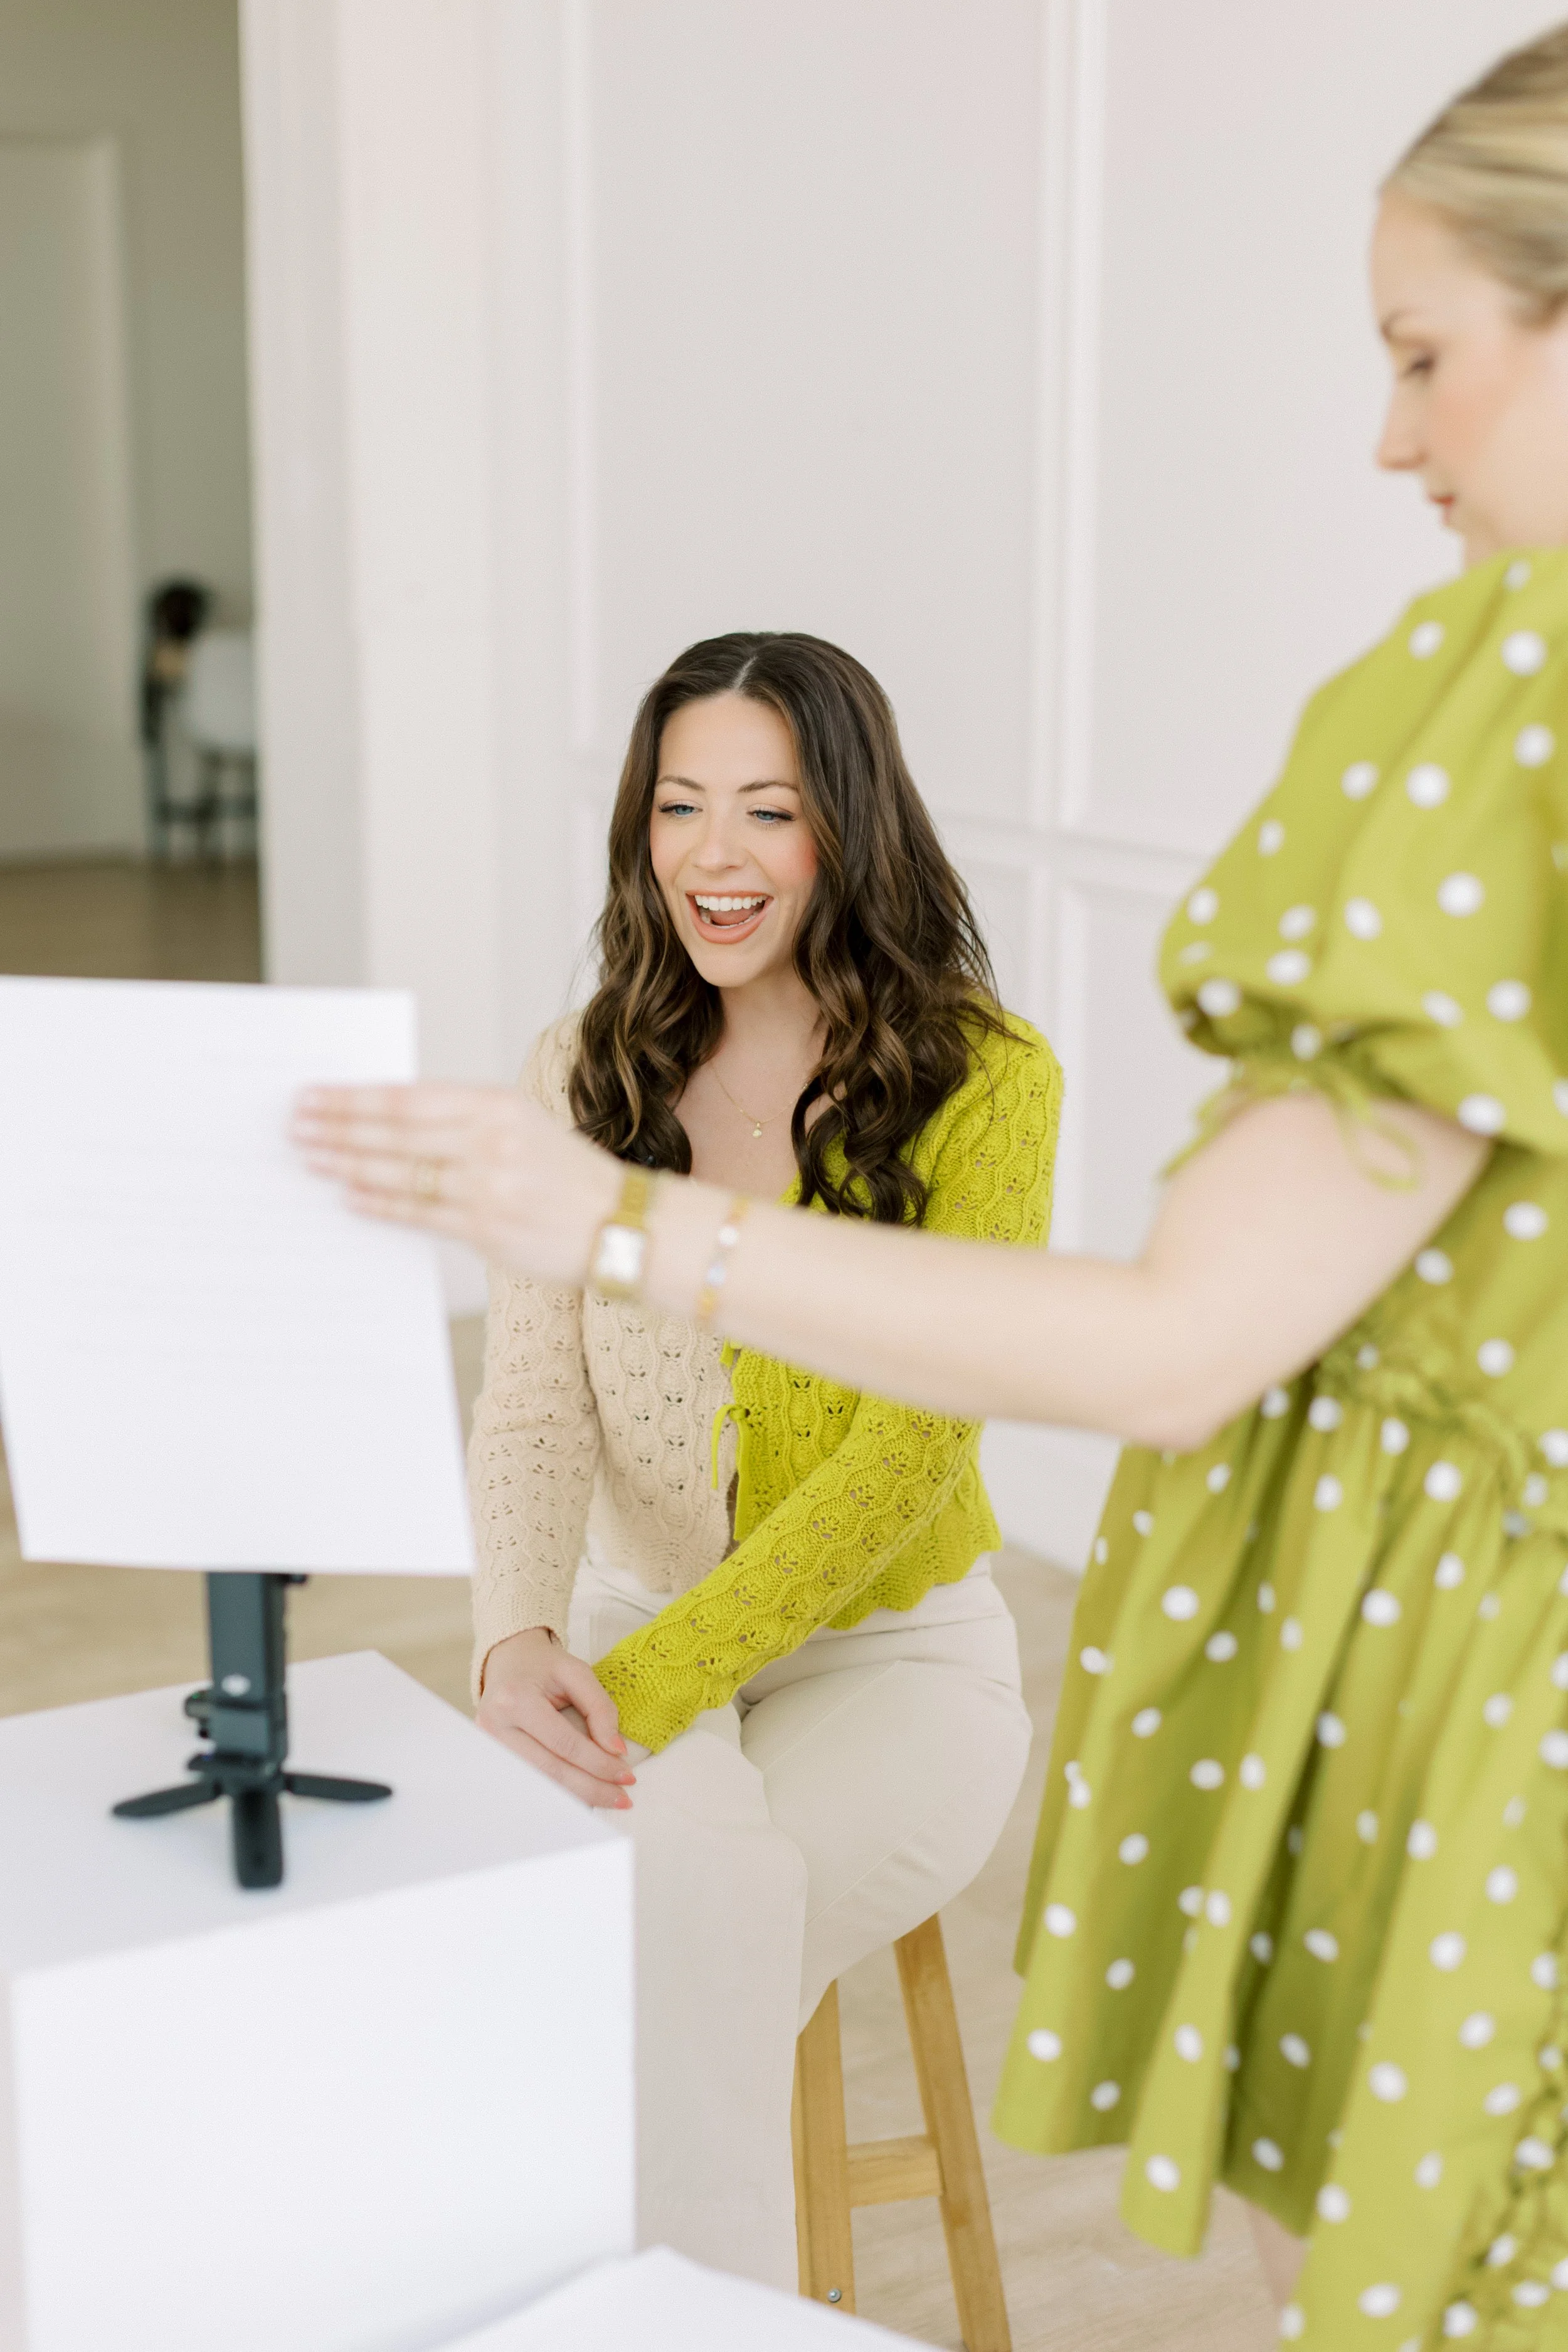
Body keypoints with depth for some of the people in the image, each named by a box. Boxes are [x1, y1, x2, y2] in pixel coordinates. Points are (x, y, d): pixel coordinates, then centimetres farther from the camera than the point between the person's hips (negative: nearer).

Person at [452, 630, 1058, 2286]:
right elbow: (533, 1403, -6)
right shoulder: (582, 1077, 3)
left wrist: (652, 1683, -27)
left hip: (898, 1653, -2)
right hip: (634, 1630, 3)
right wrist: (515, 1639, -28)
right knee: (684, 1876, -32)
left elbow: (911, 1448, -18)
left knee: (680, 1908, -31)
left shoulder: (983, 1079, -10)